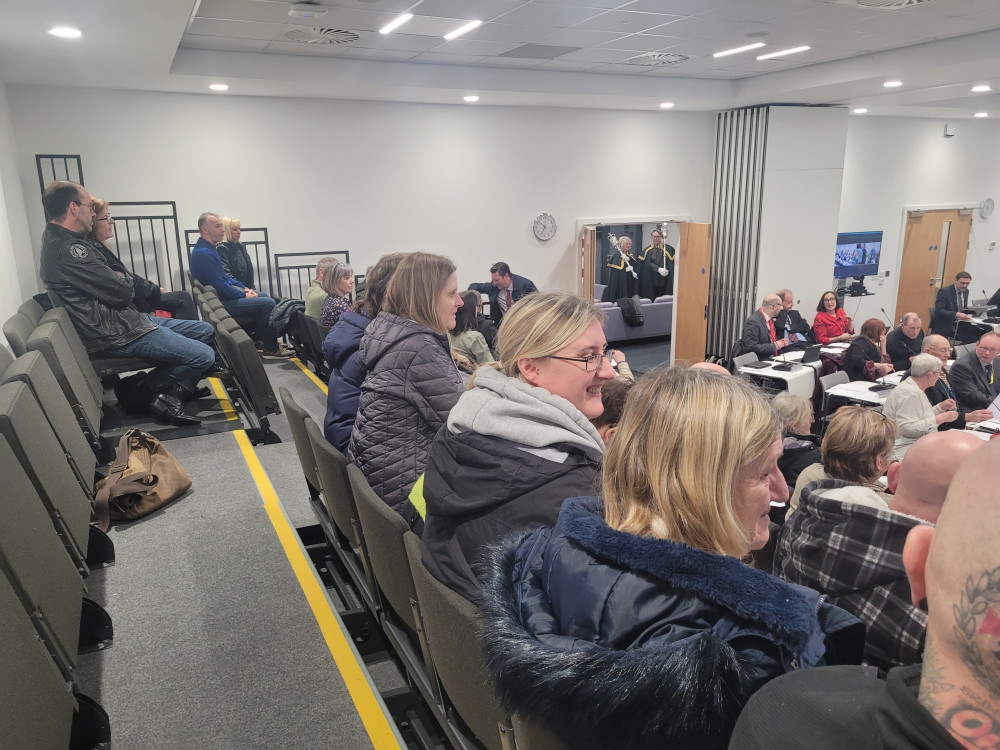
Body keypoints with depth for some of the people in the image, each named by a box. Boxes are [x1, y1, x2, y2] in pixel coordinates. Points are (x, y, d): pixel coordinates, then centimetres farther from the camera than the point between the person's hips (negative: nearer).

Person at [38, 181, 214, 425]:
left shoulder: (62, 241, 13)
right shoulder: (68, 250, -21)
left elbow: (117, 270, 16)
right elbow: (122, 291, -20)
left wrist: (152, 290, 3)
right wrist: (124, 278, 2)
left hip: (128, 318, 11)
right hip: (116, 334, -11)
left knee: (205, 331, 11)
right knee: (203, 356, -16)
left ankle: (169, 395, 4)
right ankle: (145, 389, 6)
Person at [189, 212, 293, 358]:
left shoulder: (208, 249, 13)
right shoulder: (204, 253, -21)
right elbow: (220, 285, -24)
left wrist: (244, 288, 9)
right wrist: (243, 295, -12)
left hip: (227, 295, 11)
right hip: (220, 302, -11)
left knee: (264, 296, 21)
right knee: (268, 303, -15)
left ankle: (268, 341, 22)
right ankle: (271, 348, -5)